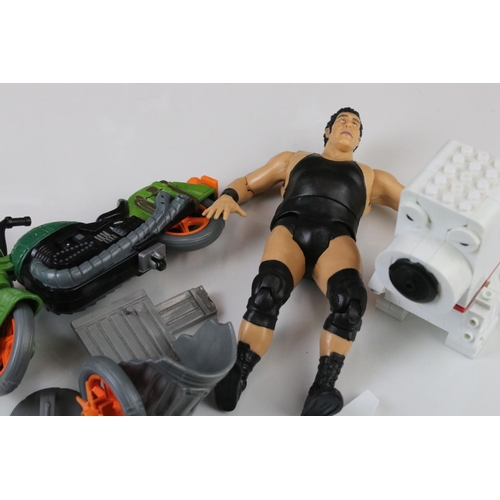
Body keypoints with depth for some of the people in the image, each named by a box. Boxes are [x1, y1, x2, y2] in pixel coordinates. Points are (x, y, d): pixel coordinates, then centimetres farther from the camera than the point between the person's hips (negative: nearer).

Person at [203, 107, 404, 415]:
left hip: (336, 236, 0)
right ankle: (235, 378, -44)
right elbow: (248, 182, 35)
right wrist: (229, 196, 11)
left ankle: (323, 390, -45)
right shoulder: (293, 159, 37)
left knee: (350, 297, -36)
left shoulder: (372, 178, 36)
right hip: (290, 227, 0)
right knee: (268, 289, -36)